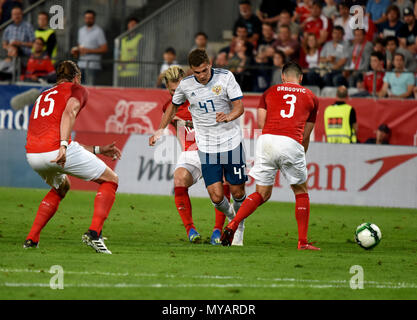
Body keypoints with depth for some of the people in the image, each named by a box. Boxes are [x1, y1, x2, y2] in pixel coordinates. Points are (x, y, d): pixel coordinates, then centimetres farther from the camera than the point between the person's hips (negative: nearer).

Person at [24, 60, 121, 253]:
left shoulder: (44, 95, 34)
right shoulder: (77, 90, 13)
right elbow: (69, 112, -12)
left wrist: (97, 150, 40)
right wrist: (63, 145, -23)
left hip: (32, 155, 7)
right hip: (55, 148, -7)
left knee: (61, 187, 36)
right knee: (110, 181, 11)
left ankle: (31, 238, 25)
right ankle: (94, 233, -7)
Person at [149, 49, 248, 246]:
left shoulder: (225, 77, -7)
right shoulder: (185, 85, -1)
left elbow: (239, 106, -11)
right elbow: (174, 106, 19)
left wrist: (228, 116, -32)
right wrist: (160, 130, 18)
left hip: (231, 143, -1)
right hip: (206, 148, 1)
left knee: (237, 192, 2)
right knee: (216, 197, -7)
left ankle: (239, 225, 32)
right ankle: (230, 216, 28)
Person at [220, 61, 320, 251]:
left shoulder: (270, 92, 21)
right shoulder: (311, 98, 21)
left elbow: (261, 122, 10)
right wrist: (301, 156, 33)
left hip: (267, 141, 1)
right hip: (292, 144, -1)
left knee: (262, 194, 13)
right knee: (301, 192, 17)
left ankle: (233, 225, -7)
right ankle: (302, 241, 13)